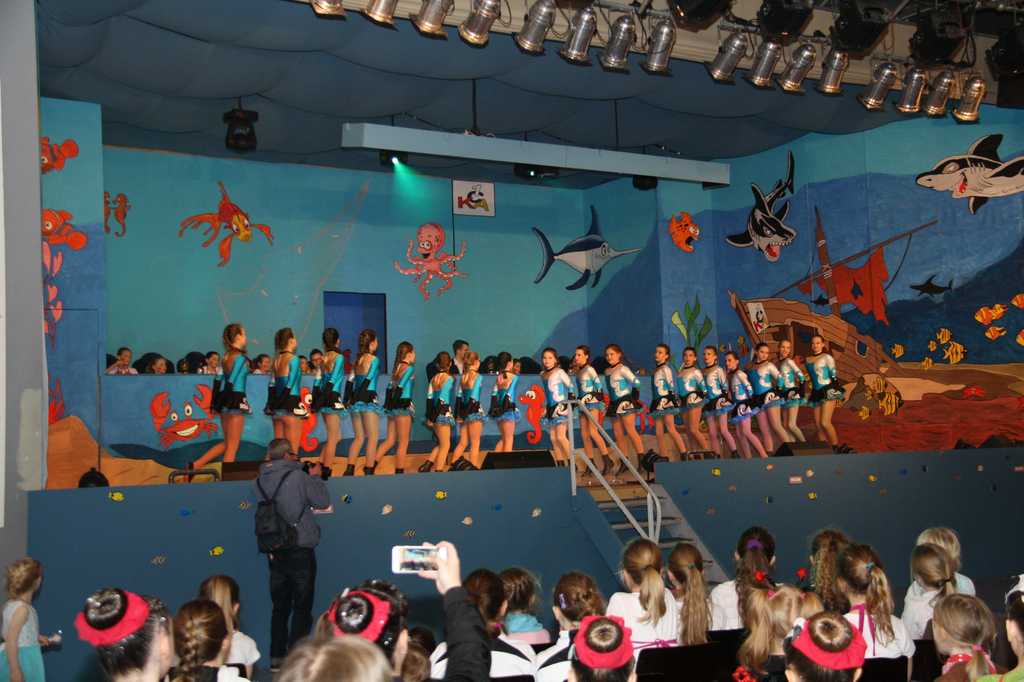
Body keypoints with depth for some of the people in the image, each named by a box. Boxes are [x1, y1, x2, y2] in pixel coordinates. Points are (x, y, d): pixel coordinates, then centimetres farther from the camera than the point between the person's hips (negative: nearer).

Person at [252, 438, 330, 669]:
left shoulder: (260, 481, 2)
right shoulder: (297, 476, -14)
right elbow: (323, 502, -7)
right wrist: (315, 476, 7)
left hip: (275, 552, 5)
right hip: (300, 550, -5)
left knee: (280, 606, 14)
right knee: (302, 606, 3)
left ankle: (277, 656, 16)